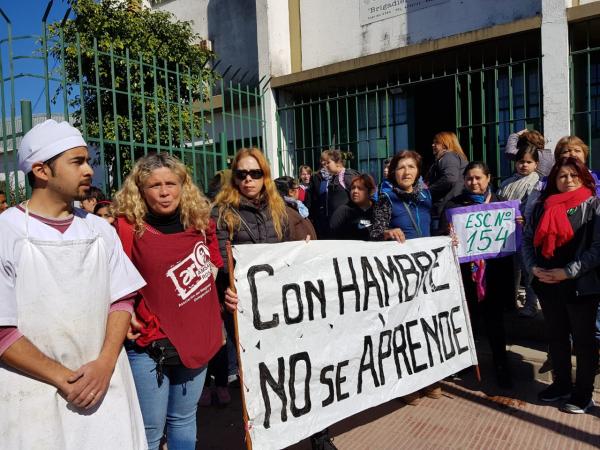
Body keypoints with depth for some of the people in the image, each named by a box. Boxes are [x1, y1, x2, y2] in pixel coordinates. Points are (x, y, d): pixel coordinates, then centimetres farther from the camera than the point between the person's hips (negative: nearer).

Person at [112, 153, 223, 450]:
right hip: (150, 347, -4)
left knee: (184, 420, 21)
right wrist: (125, 318, -17)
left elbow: (214, 264, 15)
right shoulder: (128, 227, -14)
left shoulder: (200, 221, 1)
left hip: (197, 340, 5)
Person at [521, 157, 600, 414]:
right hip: (547, 285, 5)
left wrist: (567, 272, -18)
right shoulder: (542, 207, 9)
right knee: (556, 337, 16)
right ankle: (562, 384, 33)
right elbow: (527, 239, 10)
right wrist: (533, 267, -6)